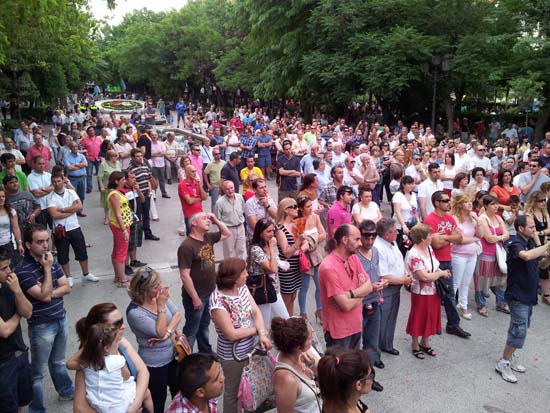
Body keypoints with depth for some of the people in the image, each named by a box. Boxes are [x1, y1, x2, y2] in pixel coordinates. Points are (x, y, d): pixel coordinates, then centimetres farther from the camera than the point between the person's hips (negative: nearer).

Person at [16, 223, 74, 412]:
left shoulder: (52, 262, 0)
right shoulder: (23, 270, -20)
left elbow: (66, 287, 1)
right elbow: (44, 296, -24)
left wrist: (50, 294, -16)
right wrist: (47, 269, -20)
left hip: (61, 319, 6)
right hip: (42, 326, -6)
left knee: (58, 362, 27)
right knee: (38, 371, 9)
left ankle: (67, 391, 45)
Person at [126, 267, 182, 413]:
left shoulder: (160, 296, -8)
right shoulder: (134, 312, -26)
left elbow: (178, 314, -7)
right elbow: (160, 331, -27)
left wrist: (167, 332, -22)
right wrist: (161, 306, -32)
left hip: (173, 356, 6)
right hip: (154, 364, -6)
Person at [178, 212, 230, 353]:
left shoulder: (208, 238, 1)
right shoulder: (187, 246, -23)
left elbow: (227, 234, 18)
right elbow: (185, 276, -23)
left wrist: (216, 220, 1)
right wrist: (195, 298, -20)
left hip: (209, 293, 8)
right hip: (196, 296, -8)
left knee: (204, 325, 24)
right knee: (191, 330, 8)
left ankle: (206, 353, 40)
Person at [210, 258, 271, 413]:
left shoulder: (242, 288, -5)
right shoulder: (218, 301, -28)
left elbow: (256, 312, -6)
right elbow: (231, 334, -27)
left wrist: (262, 334, -23)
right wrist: (257, 330, -14)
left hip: (252, 349, 7)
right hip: (233, 357, -6)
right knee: (234, 392, 16)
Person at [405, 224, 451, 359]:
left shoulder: (429, 249, 1)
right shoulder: (414, 255, -27)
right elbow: (425, 277, -29)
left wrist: (442, 272, -8)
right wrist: (441, 273, -15)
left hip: (433, 291, 8)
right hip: (421, 293, -8)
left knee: (431, 318, 20)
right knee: (419, 320, 10)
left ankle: (425, 343, 39)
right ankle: (415, 345, 30)